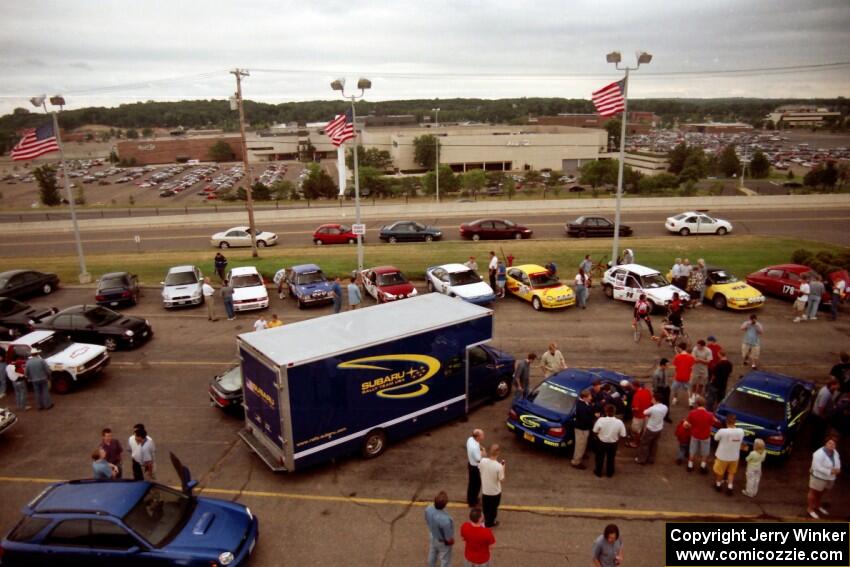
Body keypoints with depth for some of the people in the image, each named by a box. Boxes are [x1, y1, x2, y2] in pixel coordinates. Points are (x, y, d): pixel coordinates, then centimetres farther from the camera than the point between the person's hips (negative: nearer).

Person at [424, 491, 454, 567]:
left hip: (432, 536, 6)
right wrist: (452, 541, -4)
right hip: (443, 542, -6)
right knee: (445, 560, 24)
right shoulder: (445, 520, -46)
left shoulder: (429, 508, -28)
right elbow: (449, 539, -27)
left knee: (432, 554, 33)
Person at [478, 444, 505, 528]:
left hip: (485, 490, 4)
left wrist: (487, 456, 4)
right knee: (493, 508, 23)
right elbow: (501, 479, -19)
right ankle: (490, 522, 42)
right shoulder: (499, 466, -33)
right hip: (495, 491, -4)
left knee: (486, 507, 28)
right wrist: (503, 467, -12)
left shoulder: (483, 461, -22)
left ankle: (487, 521, 49)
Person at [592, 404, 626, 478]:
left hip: (601, 442, -1)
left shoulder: (601, 420, -27)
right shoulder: (619, 422, -23)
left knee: (600, 458, 23)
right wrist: (617, 440, 7)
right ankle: (609, 473, 43)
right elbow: (622, 435, -13)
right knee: (610, 458, 25)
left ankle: (598, 472, 40)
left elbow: (595, 431, -16)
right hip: (613, 443, 1)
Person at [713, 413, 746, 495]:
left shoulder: (722, 431, -30)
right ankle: (730, 487, 30)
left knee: (719, 471, 22)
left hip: (722, 456, -3)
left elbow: (716, 438, -10)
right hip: (735, 457, 3)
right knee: (731, 472, 27)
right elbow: (741, 441, 2)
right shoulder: (741, 431, -18)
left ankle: (718, 485, 42)